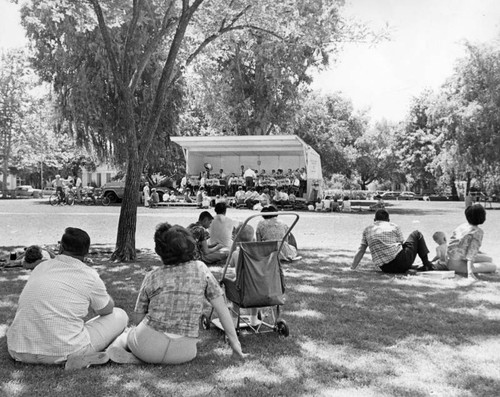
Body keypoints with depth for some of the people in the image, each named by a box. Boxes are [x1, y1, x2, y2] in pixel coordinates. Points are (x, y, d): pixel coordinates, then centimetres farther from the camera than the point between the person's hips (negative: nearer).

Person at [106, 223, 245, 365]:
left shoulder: (152, 277, -2)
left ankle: (118, 345, 4)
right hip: (182, 354, -1)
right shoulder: (201, 269, -2)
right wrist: (234, 341, 8)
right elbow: (221, 307, 0)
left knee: (129, 333, 35)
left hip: (148, 347, 1)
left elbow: (137, 319, 6)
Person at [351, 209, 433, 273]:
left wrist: (352, 269, 17)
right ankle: (427, 264, 20)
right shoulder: (394, 227, 8)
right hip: (401, 262, -3)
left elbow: (360, 252, 10)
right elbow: (402, 244, 13)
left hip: (386, 269, 4)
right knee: (416, 234, 22)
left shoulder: (367, 230, 13)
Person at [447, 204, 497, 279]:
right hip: (457, 264, -8)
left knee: (489, 259, 20)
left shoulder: (462, 226, 6)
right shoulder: (478, 232, -15)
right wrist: (470, 273, -26)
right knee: (493, 267, -7)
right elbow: (472, 252, -23)